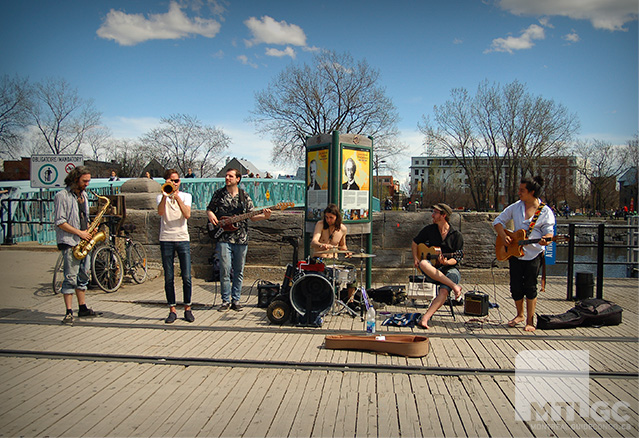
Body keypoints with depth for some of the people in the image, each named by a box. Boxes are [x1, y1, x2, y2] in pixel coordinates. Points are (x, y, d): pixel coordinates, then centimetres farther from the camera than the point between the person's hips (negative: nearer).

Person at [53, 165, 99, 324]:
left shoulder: (83, 195, 15)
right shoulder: (62, 196, -9)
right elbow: (60, 222, -13)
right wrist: (79, 233, -15)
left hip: (84, 241, 8)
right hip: (69, 242, -8)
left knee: (84, 275, 12)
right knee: (71, 278, -8)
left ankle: (82, 308, 21)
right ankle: (69, 312, -3)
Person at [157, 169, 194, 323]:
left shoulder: (186, 196, 10)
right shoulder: (162, 197, 9)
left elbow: (187, 214, -10)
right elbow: (160, 212, -13)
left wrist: (177, 197, -16)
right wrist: (165, 195, -23)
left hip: (183, 239, 0)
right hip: (166, 240, 0)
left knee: (186, 277, -1)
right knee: (169, 278, 2)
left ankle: (187, 309, 11)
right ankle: (172, 310, 11)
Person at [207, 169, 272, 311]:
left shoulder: (244, 196, 7)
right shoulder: (219, 194, 7)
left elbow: (252, 216, 6)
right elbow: (209, 209, 16)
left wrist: (264, 216, -12)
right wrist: (210, 215, -7)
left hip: (241, 239, 1)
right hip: (224, 238, -1)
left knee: (239, 271, 6)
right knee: (225, 270, -5)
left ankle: (235, 299, 17)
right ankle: (226, 300, 7)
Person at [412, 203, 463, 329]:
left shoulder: (457, 235, -1)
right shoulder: (429, 230, 7)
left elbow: (456, 259, -3)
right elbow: (415, 243, 20)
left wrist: (446, 262, -24)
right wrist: (415, 258, 5)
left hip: (449, 268, -2)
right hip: (432, 268, 2)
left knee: (444, 292, -33)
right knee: (423, 264, -36)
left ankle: (424, 319, -36)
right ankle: (454, 286, -34)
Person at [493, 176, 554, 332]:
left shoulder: (545, 212, -3)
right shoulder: (516, 207, 5)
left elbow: (549, 232, -5)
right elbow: (498, 221, 9)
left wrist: (545, 239, -28)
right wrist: (503, 236, -6)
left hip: (534, 254, -3)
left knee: (530, 287, 1)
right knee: (516, 288, 6)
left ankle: (530, 321, 13)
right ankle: (520, 315, 29)